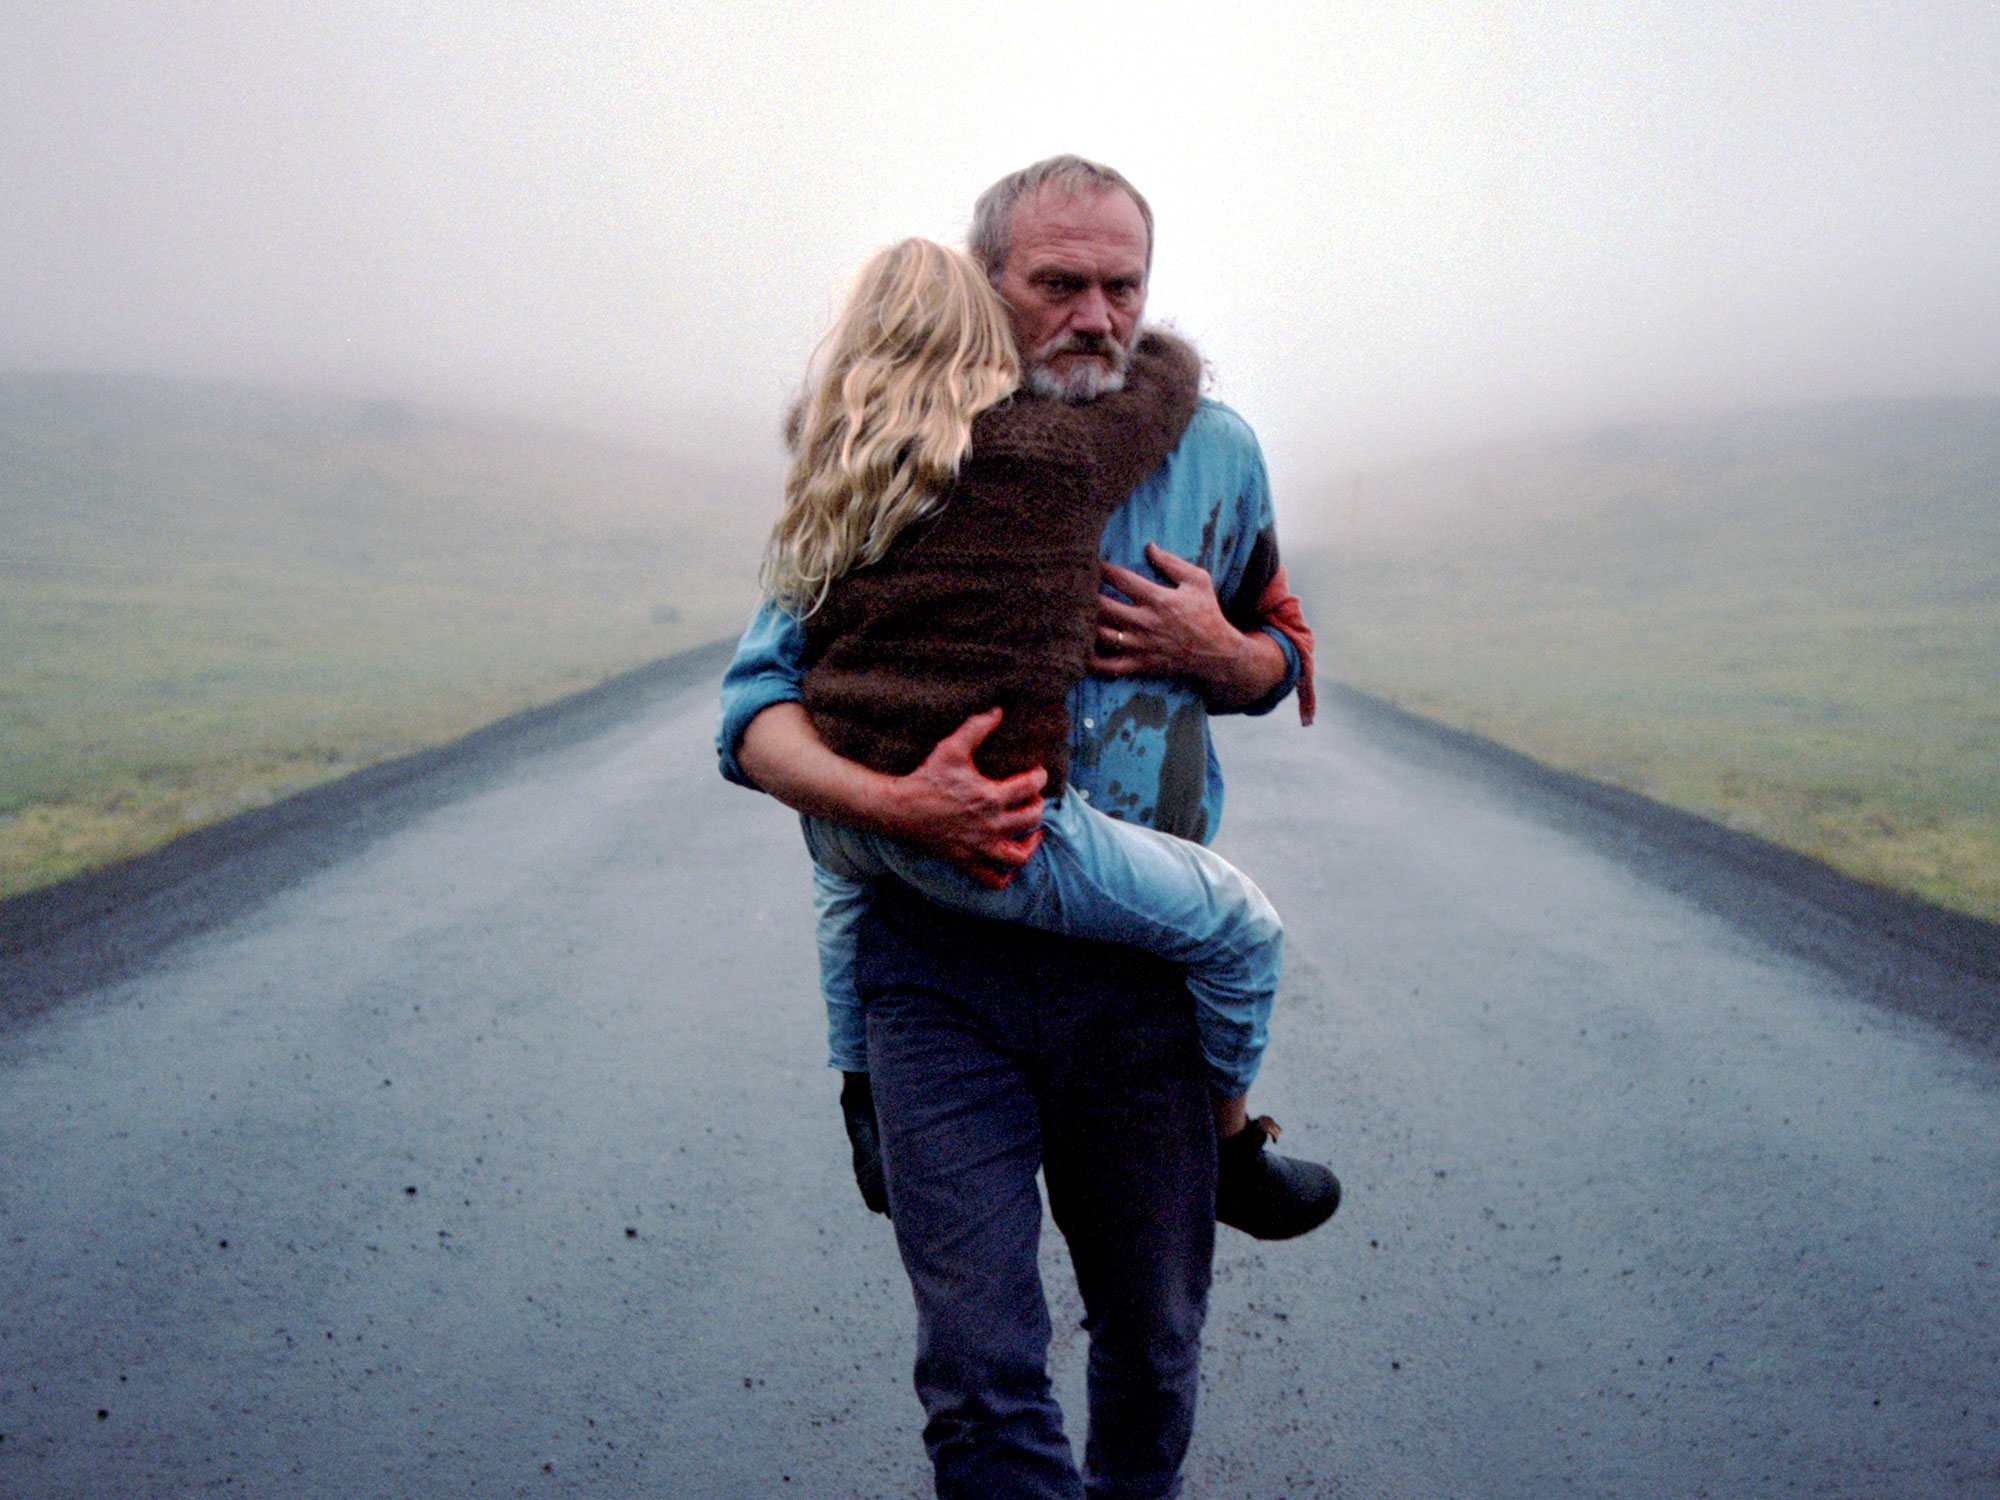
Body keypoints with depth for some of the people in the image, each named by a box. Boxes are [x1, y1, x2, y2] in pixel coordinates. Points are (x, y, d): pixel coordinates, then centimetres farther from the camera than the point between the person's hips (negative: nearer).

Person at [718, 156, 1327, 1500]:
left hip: (1139, 963, 2)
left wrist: (1215, 652, -5)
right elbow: (758, 710, -2)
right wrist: (890, 802, -23)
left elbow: (1283, 655, 21)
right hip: (939, 960, -2)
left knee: (1156, 1342, 15)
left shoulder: (1212, 453, 6)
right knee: (979, 1375, -7)